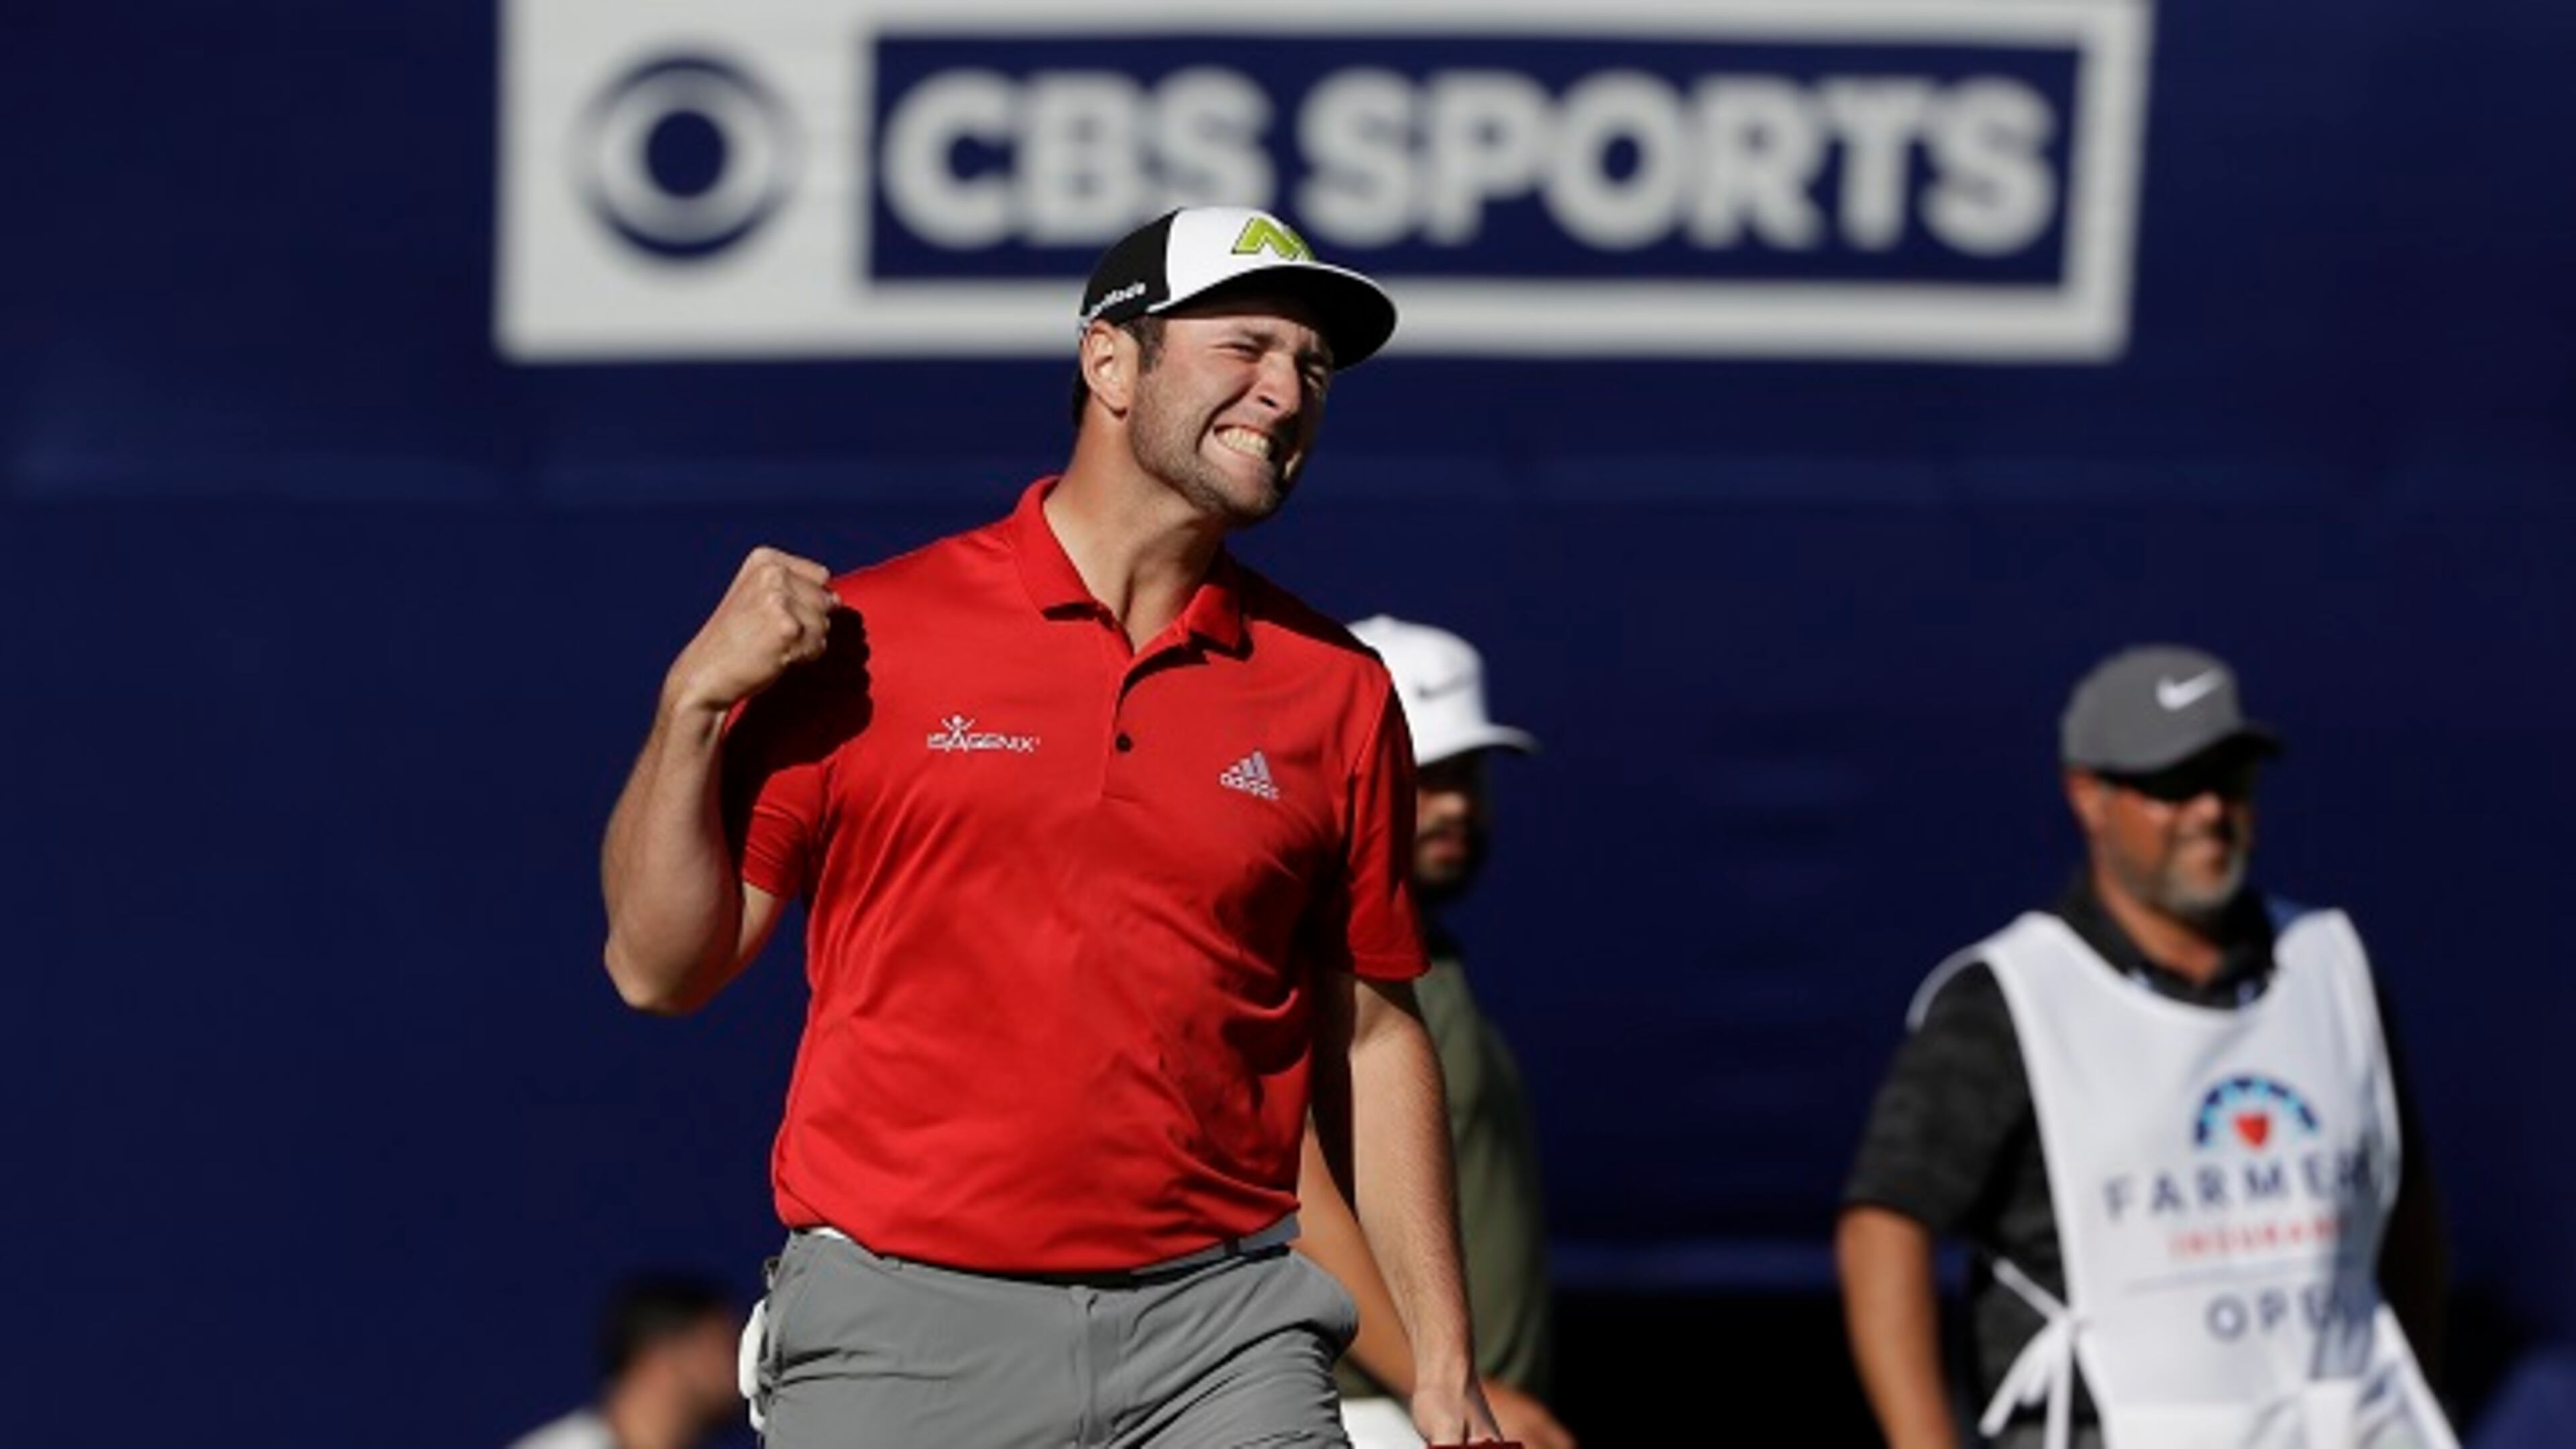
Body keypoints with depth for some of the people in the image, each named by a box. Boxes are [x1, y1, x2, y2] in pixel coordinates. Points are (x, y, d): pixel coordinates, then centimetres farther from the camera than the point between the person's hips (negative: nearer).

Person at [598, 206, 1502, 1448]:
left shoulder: (1334, 693, 8)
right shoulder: (862, 638, 2)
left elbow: (1372, 1040, 14)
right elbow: (658, 966, 4)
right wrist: (695, 698, -9)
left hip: (1218, 1331, 2)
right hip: (902, 1330, -2)